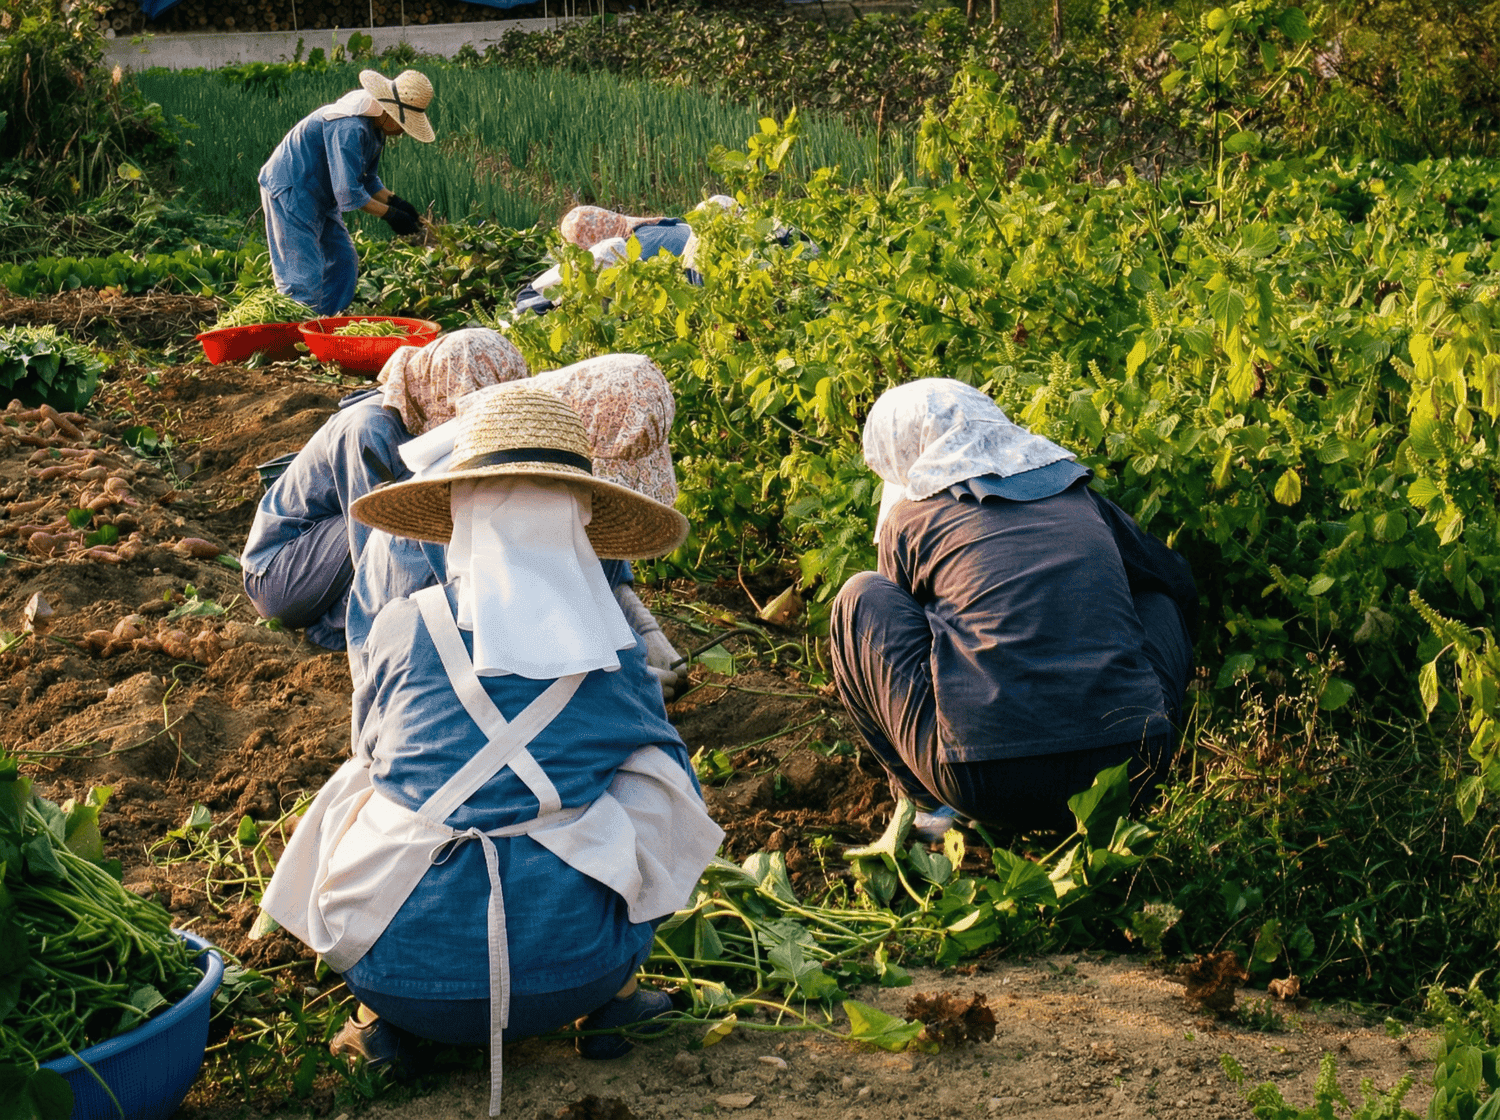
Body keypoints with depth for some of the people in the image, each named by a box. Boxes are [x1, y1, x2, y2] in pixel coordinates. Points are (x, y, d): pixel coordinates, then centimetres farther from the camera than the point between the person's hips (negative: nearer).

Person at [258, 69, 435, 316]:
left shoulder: (376, 128, 3)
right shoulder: (349, 127, -30)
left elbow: (366, 179, 14)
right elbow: (348, 192, -30)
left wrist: (395, 201, -1)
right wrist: (389, 214, -22)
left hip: (321, 197, 11)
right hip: (290, 191, -11)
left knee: (344, 262, 12)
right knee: (303, 275, -14)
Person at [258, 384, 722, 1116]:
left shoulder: (402, 631, -1)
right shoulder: (614, 654, 0)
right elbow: (671, 789, 14)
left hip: (399, 969, 0)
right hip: (568, 966, 0)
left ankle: (379, 1017, 14)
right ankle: (605, 996, 11)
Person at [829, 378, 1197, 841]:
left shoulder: (909, 517, 12)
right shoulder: (1080, 497, 21)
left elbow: (907, 629, 27)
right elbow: (1179, 582, 36)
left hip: (989, 786, -4)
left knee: (861, 600, 16)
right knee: (1162, 600, 33)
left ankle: (930, 802, 12)